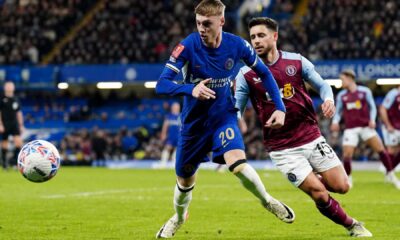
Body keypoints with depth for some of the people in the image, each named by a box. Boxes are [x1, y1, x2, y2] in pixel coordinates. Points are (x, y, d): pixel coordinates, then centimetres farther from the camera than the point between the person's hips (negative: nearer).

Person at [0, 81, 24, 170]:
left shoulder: (15, 100, 11)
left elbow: (19, 113, 17)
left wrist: (21, 125, 15)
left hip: (14, 124, 3)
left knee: (18, 141, -14)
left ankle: (15, 159, -8)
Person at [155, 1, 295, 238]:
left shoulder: (237, 45, -16)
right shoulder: (188, 46, -22)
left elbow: (264, 73, 2)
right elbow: (161, 85, -26)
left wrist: (280, 107, -8)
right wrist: (191, 89, -44)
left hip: (224, 115, 0)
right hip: (194, 120, 1)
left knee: (238, 163, -27)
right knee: (185, 180, 13)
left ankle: (267, 201, 0)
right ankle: (179, 218, 46)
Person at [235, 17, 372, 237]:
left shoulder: (297, 62, -1)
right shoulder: (246, 75, -5)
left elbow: (322, 85, 7)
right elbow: (236, 110, -1)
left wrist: (328, 99, -15)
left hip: (312, 138, 2)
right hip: (282, 149, -2)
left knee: (341, 187, -1)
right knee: (319, 194, -9)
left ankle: (316, 177, 32)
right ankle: (352, 225, 15)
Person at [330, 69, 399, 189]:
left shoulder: (365, 91, 2)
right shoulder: (341, 96, 7)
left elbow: (372, 107, 8)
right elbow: (338, 112, 13)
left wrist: (372, 120, -8)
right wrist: (335, 122, -6)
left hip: (366, 126, -1)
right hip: (351, 129, 1)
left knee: (381, 149, -8)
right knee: (347, 155, -9)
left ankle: (390, 174, 7)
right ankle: (348, 178, 13)